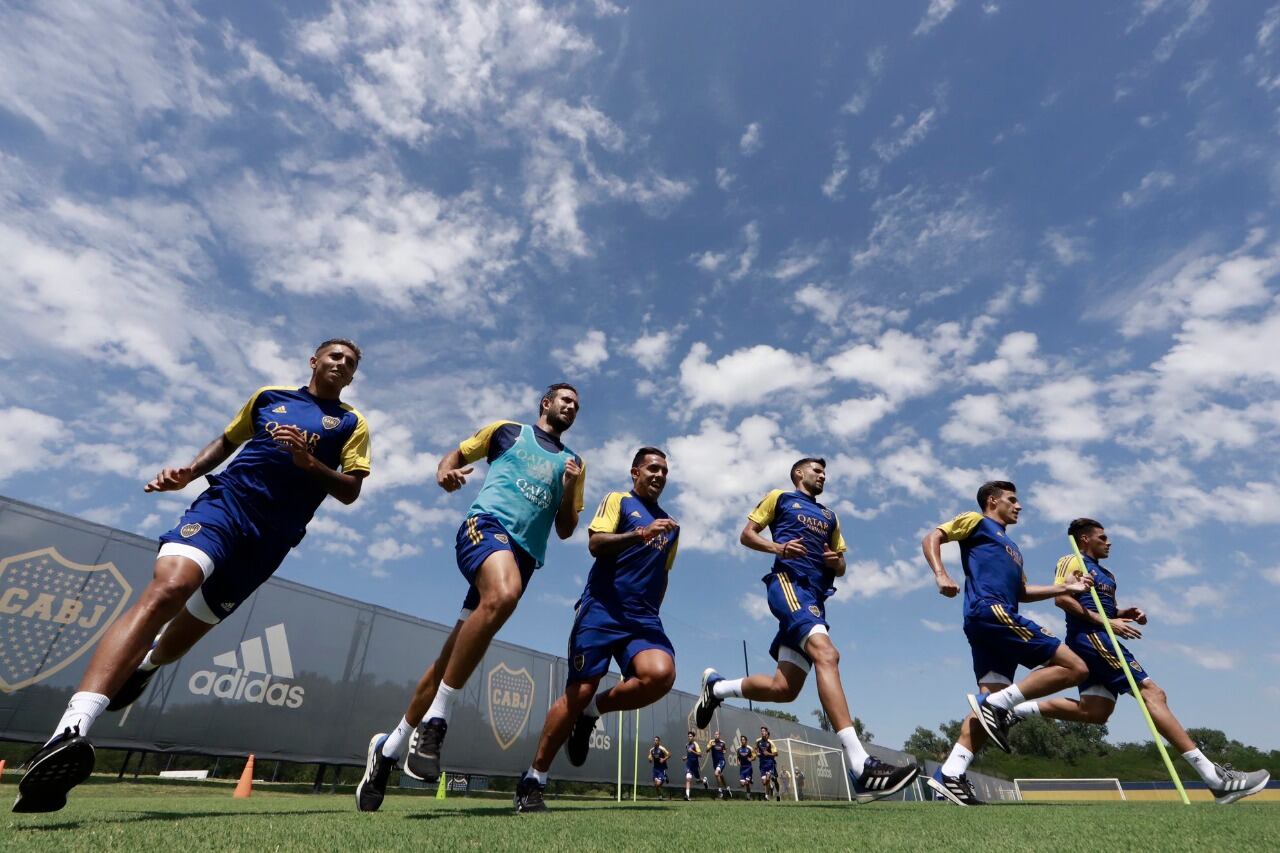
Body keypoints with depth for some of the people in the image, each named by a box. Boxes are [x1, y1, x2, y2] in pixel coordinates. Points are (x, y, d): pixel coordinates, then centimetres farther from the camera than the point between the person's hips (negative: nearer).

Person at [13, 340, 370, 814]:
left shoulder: (352, 425, 7)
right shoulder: (268, 396, 15)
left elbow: (350, 491, 1)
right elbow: (226, 440, 26)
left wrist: (309, 462, -15)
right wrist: (188, 471, 8)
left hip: (272, 539, 0)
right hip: (224, 501, 0)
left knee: (185, 633, 9)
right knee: (168, 589, -28)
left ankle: (143, 669, 44)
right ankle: (69, 732, -33)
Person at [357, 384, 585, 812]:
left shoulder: (573, 463, 21)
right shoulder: (507, 430, 16)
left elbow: (565, 529, 20)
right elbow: (456, 454, 22)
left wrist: (571, 487, 2)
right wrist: (445, 472, -2)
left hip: (525, 553, 4)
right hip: (486, 525, -4)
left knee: (452, 656, 4)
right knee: (503, 596, -37)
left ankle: (389, 747, 23)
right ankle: (435, 720, -23)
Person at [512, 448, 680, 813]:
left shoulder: (671, 525, 22)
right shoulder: (617, 500, 6)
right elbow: (595, 543, -9)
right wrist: (641, 533, -20)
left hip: (643, 618, 4)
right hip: (601, 610, -4)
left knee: (661, 673, -24)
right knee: (580, 691, -5)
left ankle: (592, 712, 3)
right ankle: (532, 780, 17)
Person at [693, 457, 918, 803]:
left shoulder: (829, 517, 32)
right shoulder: (780, 497, 16)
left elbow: (840, 568, 30)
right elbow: (747, 534, 10)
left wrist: (835, 561, 4)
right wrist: (778, 547, -9)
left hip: (815, 595, 7)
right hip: (789, 580, -7)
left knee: (783, 689, -3)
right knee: (825, 652, -30)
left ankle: (716, 686, 21)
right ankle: (861, 767, -34)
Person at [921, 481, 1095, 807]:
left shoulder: (1012, 547, 35)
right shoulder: (976, 522, 9)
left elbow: (1022, 591, 37)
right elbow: (931, 539, -3)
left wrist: (1066, 587, 29)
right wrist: (941, 574, -19)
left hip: (995, 620, 8)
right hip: (990, 610, -8)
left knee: (992, 702, -3)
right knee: (1074, 667, -10)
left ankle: (950, 774, -6)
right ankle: (996, 705, -12)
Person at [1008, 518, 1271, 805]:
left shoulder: (1107, 573, 29)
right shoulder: (1073, 562, -1)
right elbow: (1061, 598, -14)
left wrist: (1126, 614, 9)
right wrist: (1106, 621, -17)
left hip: (1096, 641, 10)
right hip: (1089, 636, -10)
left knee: (1095, 712, -2)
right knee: (1152, 692, -14)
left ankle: (1022, 708, -1)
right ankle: (1214, 777, -14)